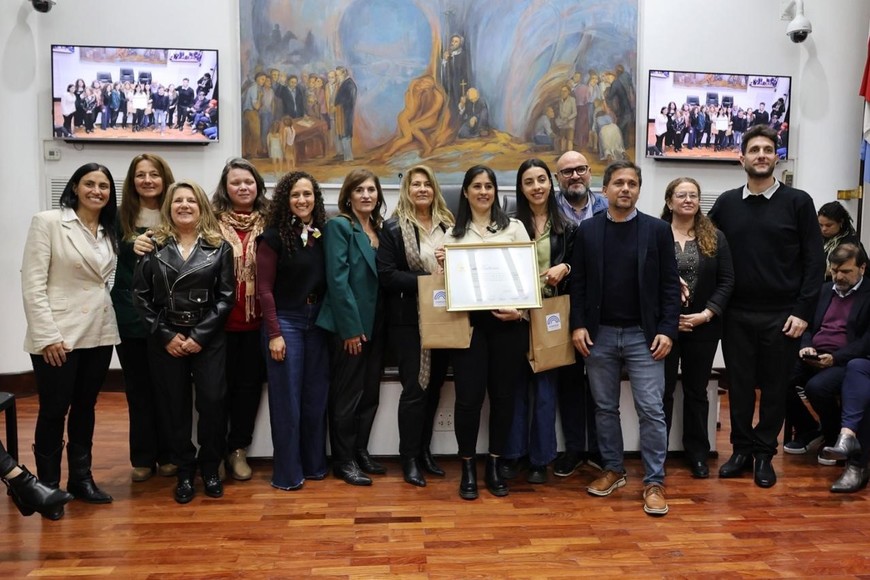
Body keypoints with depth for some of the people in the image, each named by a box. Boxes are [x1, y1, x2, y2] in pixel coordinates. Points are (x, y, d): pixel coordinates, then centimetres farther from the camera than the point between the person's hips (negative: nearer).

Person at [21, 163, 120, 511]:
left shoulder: (109, 232, 11)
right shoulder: (48, 222, -7)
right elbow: (32, 284, -12)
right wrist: (47, 335, -16)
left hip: (99, 333, 5)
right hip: (58, 335, -5)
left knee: (85, 408, 15)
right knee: (54, 412, 5)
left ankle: (81, 478, 27)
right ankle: (48, 485, 21)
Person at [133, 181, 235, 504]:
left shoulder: (219, 247, 2)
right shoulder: (153, 246, 4)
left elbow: (226, 296, -3)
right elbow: (140, 295, 1)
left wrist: (200, 335, -10)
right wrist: (166, 335, -8)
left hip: (209, 339, -1)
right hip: (165, 340, 1)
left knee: (213, 402, -4)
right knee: (176, 406, 6)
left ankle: (210, 468, 16)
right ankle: (185, 472, 21)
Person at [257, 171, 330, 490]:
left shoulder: (324, 234, 5)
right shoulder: (274, 236, -7)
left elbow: (330, 282, 6)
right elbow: (264, 288, -8)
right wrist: (274, 333, -12)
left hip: (318, 321, 4)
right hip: (286, 321, -4)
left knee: (316, 396, 11)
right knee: (287, 398, 2)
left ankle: (314, 463, 25)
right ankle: (287, 471, 13)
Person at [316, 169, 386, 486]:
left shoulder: (379, 228, 13)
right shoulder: (339, 225, -8)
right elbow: (338, 280, -16)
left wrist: (370, 325, 5)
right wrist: (351, 328, -18)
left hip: (374, 324, 7)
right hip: (349, 325, -7)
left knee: (370, 393, 14)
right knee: (347, 395, 3)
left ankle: (360, 452, 27)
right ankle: (343, 460, 15)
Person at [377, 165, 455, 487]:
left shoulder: (448, 226, 10)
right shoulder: (394, 228, -4)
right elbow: (386, 275, -12)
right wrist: (427, 281, -20)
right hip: (409, 319, -5)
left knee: (434, 385, 11)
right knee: (415, 388, -1)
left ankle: (424, 451, 26)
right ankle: (409, 458, 12)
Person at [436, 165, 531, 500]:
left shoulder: (514, 227, 8)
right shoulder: (454, 233, 11)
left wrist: (520, 310, -11)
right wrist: (442, 265, -8)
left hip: (508, 321, 0)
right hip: (468, 320, 0)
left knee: (503, 394, 7)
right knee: (469, 395, -3)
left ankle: (494, 465, 22)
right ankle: (468, 468, 14)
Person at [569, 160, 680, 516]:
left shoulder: (658, 230, 1)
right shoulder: (587, 230, 4)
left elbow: (670, 285, -1)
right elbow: (578, 283, 4)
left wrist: (667, 330, -8)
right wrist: (578, 325, -5)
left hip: (643, 335, -1)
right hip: (599, 334, 2)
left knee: (651, 410, -1)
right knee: (605, 407, 11)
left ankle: (654, 482, 10)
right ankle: (613, 470, 27)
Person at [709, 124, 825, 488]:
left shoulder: (797, 202, 0)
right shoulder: (726, 203, 6)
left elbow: (814, 261, -2)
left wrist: (802, 311, -9)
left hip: (782, 316, -1)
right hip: (737, 314, 2)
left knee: (775, 387, 7)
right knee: (739, 385, 8)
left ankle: (764, 454, 22)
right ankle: (741, 449, 23)